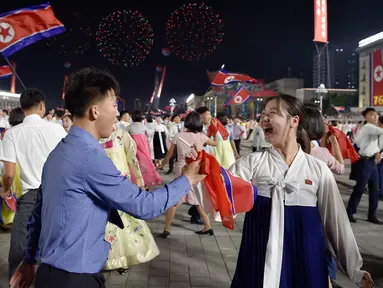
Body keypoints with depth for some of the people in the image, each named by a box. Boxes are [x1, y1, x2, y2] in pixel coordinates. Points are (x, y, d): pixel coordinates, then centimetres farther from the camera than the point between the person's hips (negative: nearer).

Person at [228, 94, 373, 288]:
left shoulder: (319, 170, -1)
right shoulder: (253, 162, -2)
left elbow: (336, 222, 5)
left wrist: (355, 270, 9)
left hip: (304, 261, 0)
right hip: (260, 259, 0)